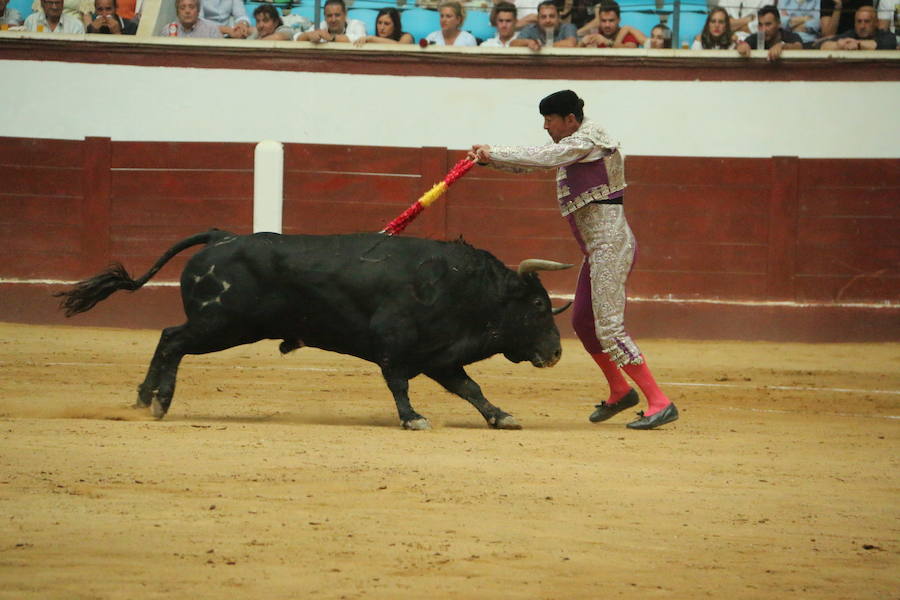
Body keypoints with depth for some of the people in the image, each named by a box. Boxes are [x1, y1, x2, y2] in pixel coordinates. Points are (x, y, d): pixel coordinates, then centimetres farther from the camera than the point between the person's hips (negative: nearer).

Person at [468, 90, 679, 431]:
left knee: (609, 329, -15)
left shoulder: (588, 140, -12)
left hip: (610, 245, -10)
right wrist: (489, 158, 5)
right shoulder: (572, 147, 16)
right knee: (582, 322, 18)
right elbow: (533, 162, 19)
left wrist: (494, 154, -15)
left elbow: (541, 158, -22)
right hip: (597, 249, 10)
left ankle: (660, 403, -16)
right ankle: (620, 392, 32)